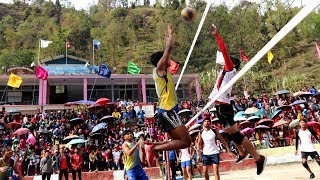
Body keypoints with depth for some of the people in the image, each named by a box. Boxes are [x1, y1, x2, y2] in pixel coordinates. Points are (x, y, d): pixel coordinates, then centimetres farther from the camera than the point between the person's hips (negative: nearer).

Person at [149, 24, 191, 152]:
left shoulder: (161, 71, 16)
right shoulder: (159, 69, -7)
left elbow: (167, 51, 28)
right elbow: (168, 49, -12)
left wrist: (169, 36, 31)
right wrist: (170, 33, 1)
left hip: (166, 111, 10)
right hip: (167, 111, -10)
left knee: (177, 140, 18)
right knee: (186, 141, -10)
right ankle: (155, 149, -10)